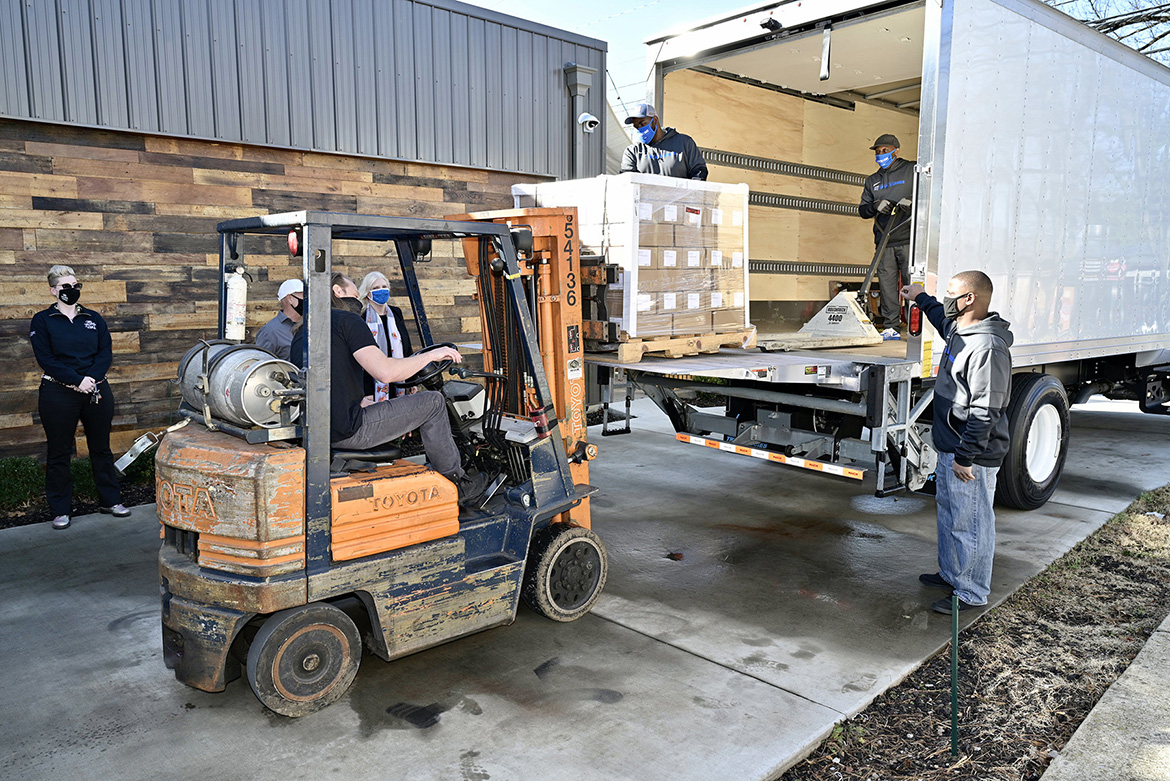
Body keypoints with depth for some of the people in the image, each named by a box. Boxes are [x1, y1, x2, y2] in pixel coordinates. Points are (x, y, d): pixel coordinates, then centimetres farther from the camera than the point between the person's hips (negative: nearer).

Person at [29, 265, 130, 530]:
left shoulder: (93, 318, 10)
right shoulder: (43, 320, 1)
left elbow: (106, 353, 2)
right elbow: (46, 359, -9)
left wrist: (92, 378, -14)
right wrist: (77, 381, -18)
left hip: (97, 391, 3)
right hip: (58, 395, -3)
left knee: (101, 448, 11)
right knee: (59, 453, 5)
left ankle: (110, 500, 22)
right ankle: (60, 510, 15)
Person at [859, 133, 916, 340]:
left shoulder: (912, 170, 8)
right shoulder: (872, 181, 21)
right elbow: (863, 210, 17)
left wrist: (912, 202, -16)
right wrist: (876, 207, -5)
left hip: (908, 240, -4)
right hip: (884, 242, 4)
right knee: (887, 284, 1)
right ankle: (891, 327, 5)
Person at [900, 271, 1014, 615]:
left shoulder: (987, 348, -25)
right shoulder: (958, 331, 7)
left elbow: (985, 412, -26)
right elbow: (944, 319, 36)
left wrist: (965, 457, -24)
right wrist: (921, 298, 41)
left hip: (971, 456, -11)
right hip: (950, 447, 11)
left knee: (969, 522, 1)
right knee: (949, 514, 22)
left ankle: (971, 593, 15)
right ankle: (951, 574, 38)